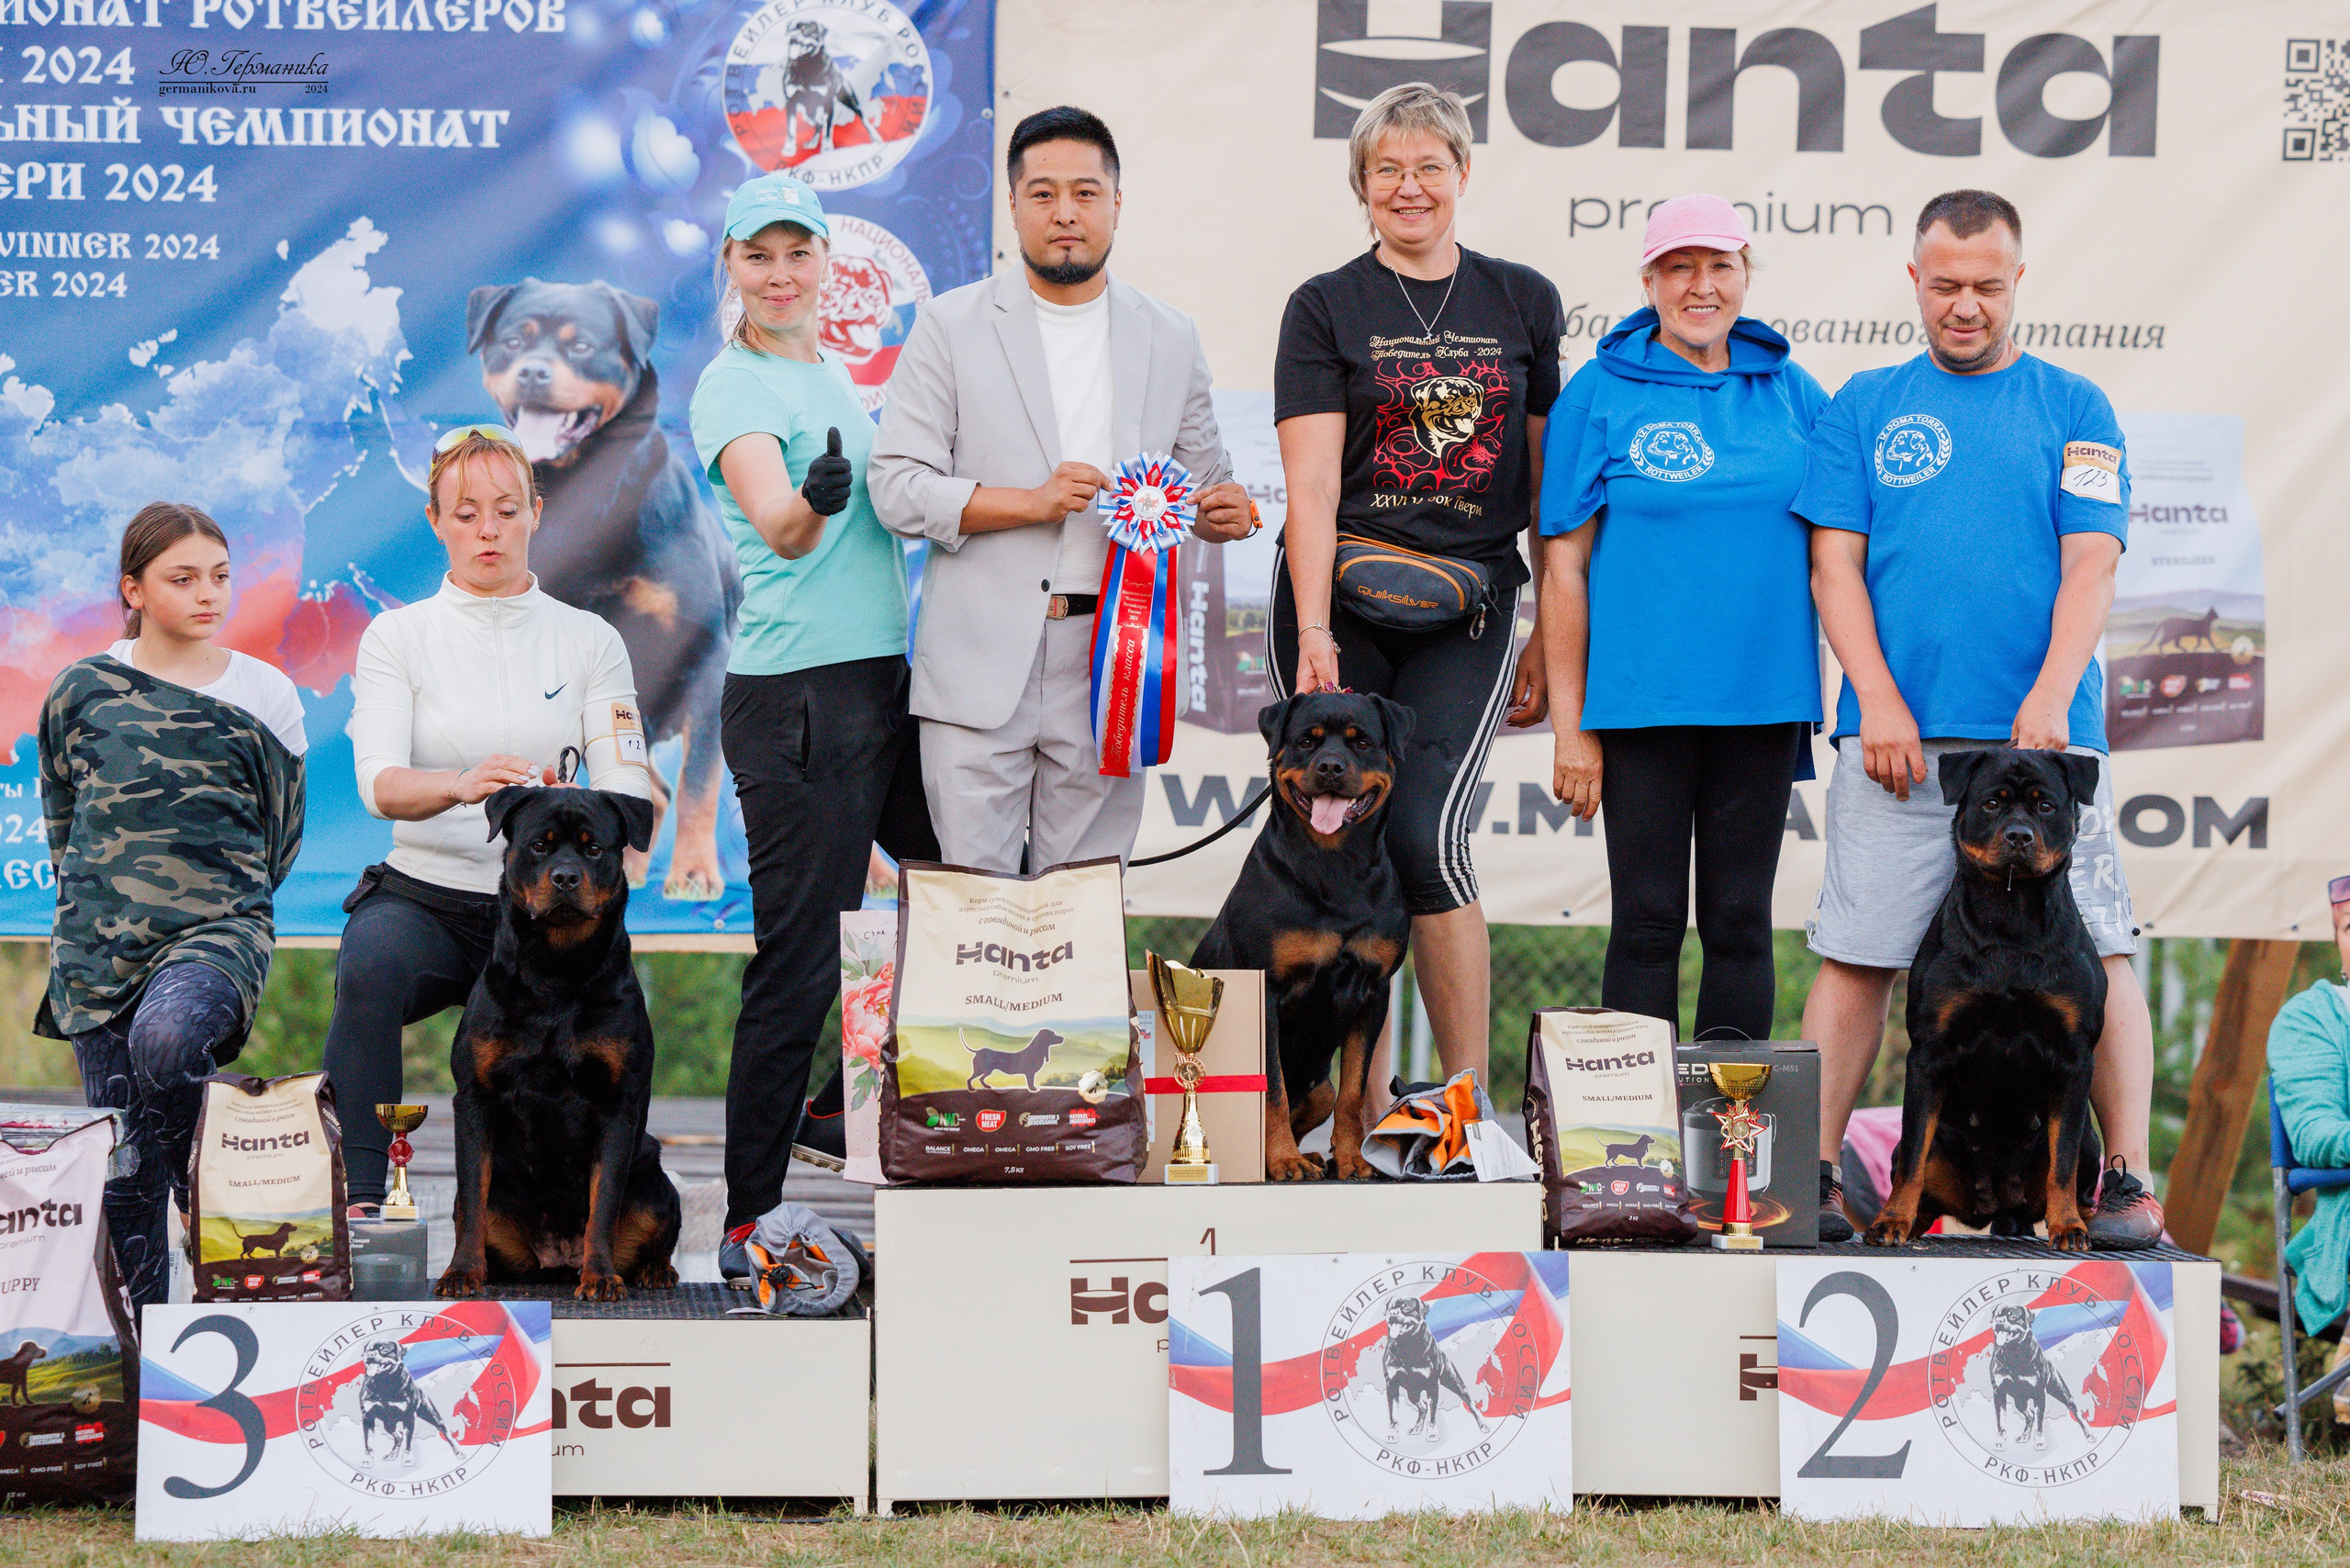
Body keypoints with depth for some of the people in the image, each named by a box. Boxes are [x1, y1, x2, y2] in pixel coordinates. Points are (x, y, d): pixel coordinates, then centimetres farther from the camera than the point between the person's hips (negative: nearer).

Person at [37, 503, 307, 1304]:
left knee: (165, 1037, -34)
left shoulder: (263, 695, 4)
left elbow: (281, 833, 15)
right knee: (122, 1160, 0)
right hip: (101, 940, 2)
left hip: (219, 929, -2)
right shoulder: (84, 689, 6)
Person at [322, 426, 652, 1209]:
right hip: (425, 894, 0)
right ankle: (358, 1195, -32)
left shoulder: (589, 640, 7)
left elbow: (627, 792, -3)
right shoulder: (397, 637, 4)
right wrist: (461, 785, -34)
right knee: (370, 967, -35)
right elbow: (379, 784, -11)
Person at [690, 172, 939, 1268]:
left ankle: (847, 1111, 27)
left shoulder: (839, 375, 16)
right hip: (792, 693, -8)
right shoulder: (732, 386, -9)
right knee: (798, 958, -7)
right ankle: (749, 1216, 0)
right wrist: (815, 499, -46)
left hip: (882, 678, 8)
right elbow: (777, 527, -26)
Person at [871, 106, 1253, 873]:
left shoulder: (1170, 337, 13)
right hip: (983, 663, -2)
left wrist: (1222, 510, -4)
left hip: (1109, 664, 2)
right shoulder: (951, 326, 5)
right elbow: (898, 489, -1)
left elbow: (1200, 478, 21)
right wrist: (1033, 501, -13)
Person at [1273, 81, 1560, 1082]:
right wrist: (1313, 634, -16)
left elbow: (1551, 482, 12)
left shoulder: (1523, 303, 11)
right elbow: (1312, 482, -5)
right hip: (1340, 597, 0)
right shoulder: (1326, 308, 5)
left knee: (1427, 834, -15)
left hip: (1467, 606, 0)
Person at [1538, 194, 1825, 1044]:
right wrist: (1569, 726, -5)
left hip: (1763, 702, 3)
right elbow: (1564, 567, -1)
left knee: (1740, 922, 6)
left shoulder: (1791, 393, 9)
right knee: (1647, 921, 1)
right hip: (1641, 706, -2)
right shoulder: (1601, 394, 0)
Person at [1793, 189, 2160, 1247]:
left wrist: (2051, 697, -14)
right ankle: (1813, 1174, 3)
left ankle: (2126, 1182, 0)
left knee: (2095, 957, -5)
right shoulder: (1864, 409, 13)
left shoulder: (2073, 410, 11)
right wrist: (1878, 700, -6)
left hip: (2044, 735, 0)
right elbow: (1835, 565, 7)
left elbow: (2090, 569, 2)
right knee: (1856, 957, -3)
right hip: (1897, 738, 0)